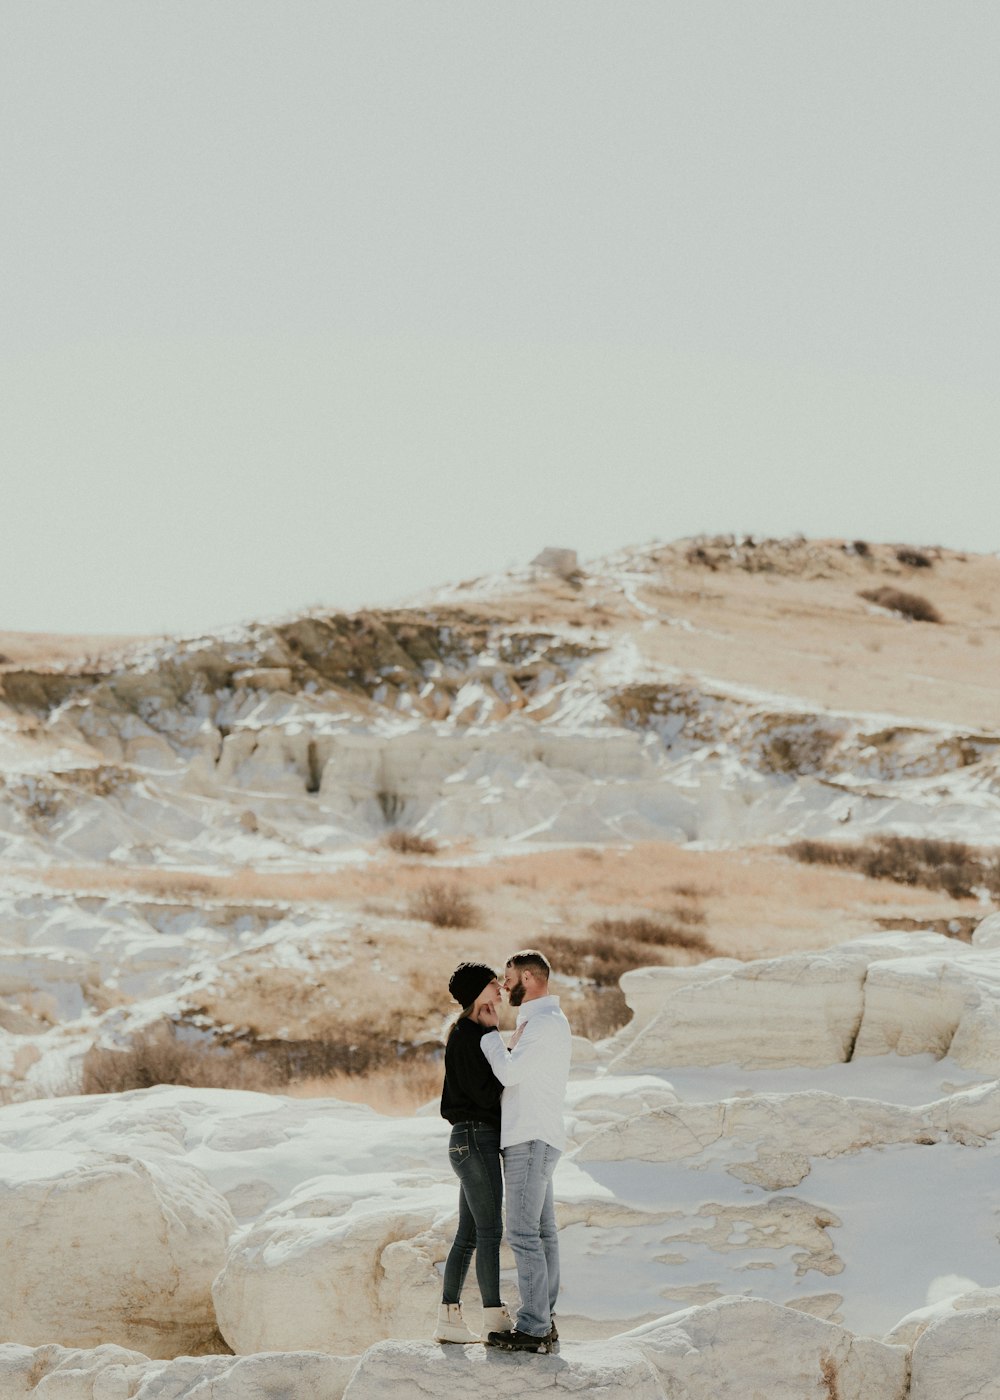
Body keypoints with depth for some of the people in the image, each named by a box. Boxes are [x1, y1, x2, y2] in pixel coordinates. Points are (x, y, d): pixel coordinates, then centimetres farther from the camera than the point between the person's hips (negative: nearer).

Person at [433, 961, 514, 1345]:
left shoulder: (478, 1034, 20)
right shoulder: (466, 1035, -12)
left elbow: (494, 1086, 15)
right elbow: (485, 1093, -18)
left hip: (470, 1141, 10)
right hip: (475, 1137, -10)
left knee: (469, 1234, 10)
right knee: (489, 1230, -8)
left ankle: (448, 1319, 11)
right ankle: (496, 1320, -7)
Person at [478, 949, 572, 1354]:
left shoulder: (548, 1023, -14)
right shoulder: (536, 1022, 20)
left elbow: (509, 1073, -19)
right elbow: (513, 1071, 19)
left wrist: (489, 1033, -6)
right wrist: (492, 1031, 15)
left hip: (531, 1139, -11)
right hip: (528, 1139, 11)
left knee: (523, 1234, -12)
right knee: (541, 1231, 10)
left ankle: (533, 1328, -13)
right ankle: (543, 1321, 13)